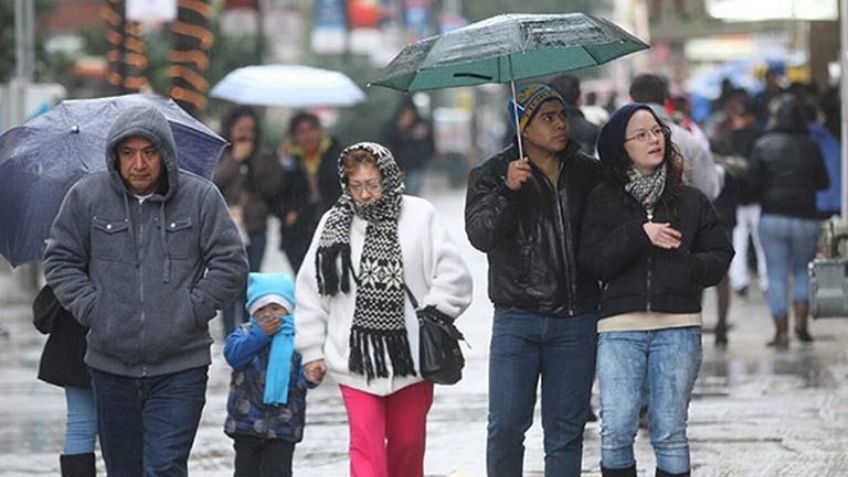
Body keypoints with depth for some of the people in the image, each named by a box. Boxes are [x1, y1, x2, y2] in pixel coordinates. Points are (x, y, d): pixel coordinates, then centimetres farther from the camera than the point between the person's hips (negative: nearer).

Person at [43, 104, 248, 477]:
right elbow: (60, 259, 9)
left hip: (179, 366, -3)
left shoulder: (200, 197, -3)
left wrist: (190, 312, -7)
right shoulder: (86, 196, 1)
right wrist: (90, 309, -3)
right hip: (110, 365, 3)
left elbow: (230, 264, 0)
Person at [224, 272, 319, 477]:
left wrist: (309, 377, -30)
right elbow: (233, 355, -16)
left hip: (283, 420, -1)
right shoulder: (245, 333, 2)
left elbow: (304, 373, -5)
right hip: (247, 418, 2)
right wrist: (260, 334, -20)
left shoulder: (298, 337, -1)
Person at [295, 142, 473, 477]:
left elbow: (453, 276, 0)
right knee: (366, 445, -10)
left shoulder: (419, 216, -3)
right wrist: (312, 349, 6)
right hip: (356, 356, 0)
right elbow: (311, 291, 7)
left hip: (410, 353, 0)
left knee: (408, 442, 13)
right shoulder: (335, 223, 2)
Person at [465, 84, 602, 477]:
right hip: (517, 319, -2)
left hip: (575, 322, 2)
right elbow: (480, 234, -10)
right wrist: (507, 191, -23)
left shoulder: (588, 172, 11)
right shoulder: (490, 175, 3)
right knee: (506, 426, -5)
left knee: (566, 430, 5)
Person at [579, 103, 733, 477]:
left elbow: (720, 256, 10)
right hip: (619, 326, -1)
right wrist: (639, 234, -13)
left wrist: (688, 267, -10)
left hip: (678, 324, 1)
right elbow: (592, 260, -2)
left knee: (669, 433, 2)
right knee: (616, 431, -7)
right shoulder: (603, 200, 8)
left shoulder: (691, 200, 12)